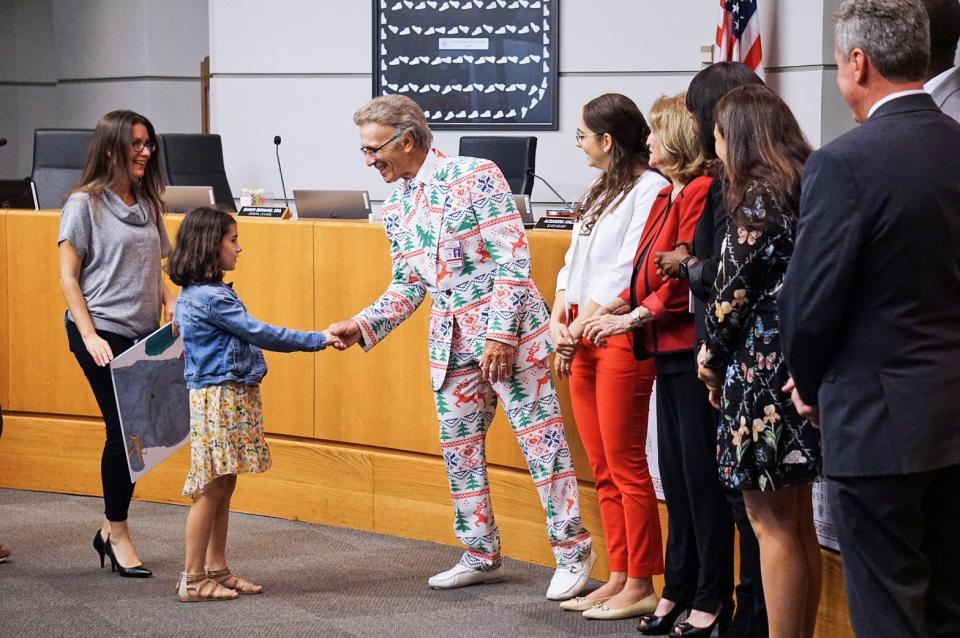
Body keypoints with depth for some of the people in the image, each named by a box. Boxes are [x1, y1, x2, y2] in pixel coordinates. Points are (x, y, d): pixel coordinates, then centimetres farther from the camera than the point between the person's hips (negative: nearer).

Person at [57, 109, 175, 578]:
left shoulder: (146, 204, 13)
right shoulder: (84, 204, -5)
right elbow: (68, 277, -7)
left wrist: (168, 299, 1)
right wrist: (89, 335, -16)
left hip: (144, 332, 6)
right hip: (102, 332, -6)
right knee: (123, 429, -5)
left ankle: (111, 529, 19)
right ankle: (118, 532, 10)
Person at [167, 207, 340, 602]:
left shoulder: (207, 293, 14)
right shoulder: (208, 297, -18)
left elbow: (246, 337, 16)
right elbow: (258, 333, -17)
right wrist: (318, 340, -12)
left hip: (232, 398, 10)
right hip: (218, 400, -10)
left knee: (223, 487, 13)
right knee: (210, 489, -4)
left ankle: (217, 569, 19)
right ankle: (193, 579, 1)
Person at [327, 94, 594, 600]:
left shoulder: (475, 177, -11)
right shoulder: (396, 209, 10)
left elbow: (513, 259, -15)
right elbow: (407, 286, 16)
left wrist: (501, 334, -19)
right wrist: (361, 327, 3)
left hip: (509, 332, -7)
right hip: (451, 341, 7)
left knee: (540, 438, -3)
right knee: (459, 447, 10)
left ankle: (572, 552, 6)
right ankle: (481, 555, 22)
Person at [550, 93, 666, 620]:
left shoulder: (650, 190, -11)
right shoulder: (601, 192, 18)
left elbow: (627, 274, -16)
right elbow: (573, 263, 16)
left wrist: (580, 326, -12)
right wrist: (558, 322, 2)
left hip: (620, 337, -9)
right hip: (581, 337, 9)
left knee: (626, 467, -4)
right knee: (603, 471, 11)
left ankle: (640, 587, 2)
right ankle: (618, 578, 17)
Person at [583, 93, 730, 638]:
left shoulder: (701, 192, -14)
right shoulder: (669, 195, 16)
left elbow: (687, 276, -19)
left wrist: (637, 315, -13)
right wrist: (619, 306, 6)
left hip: (694, 352, -10)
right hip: (670, 352, 10)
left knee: (701, 474, -3)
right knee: (676, 473, 13)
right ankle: (679, 589, 21)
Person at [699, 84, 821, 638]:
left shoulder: (756, 198, -13)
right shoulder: (810, 187, 11)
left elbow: (736, 289, -13)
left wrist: (713, 356, 2)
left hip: (761, 366, -8)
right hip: (802, 367, 8)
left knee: (773, 526, -3)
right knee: (799, 524, 14)